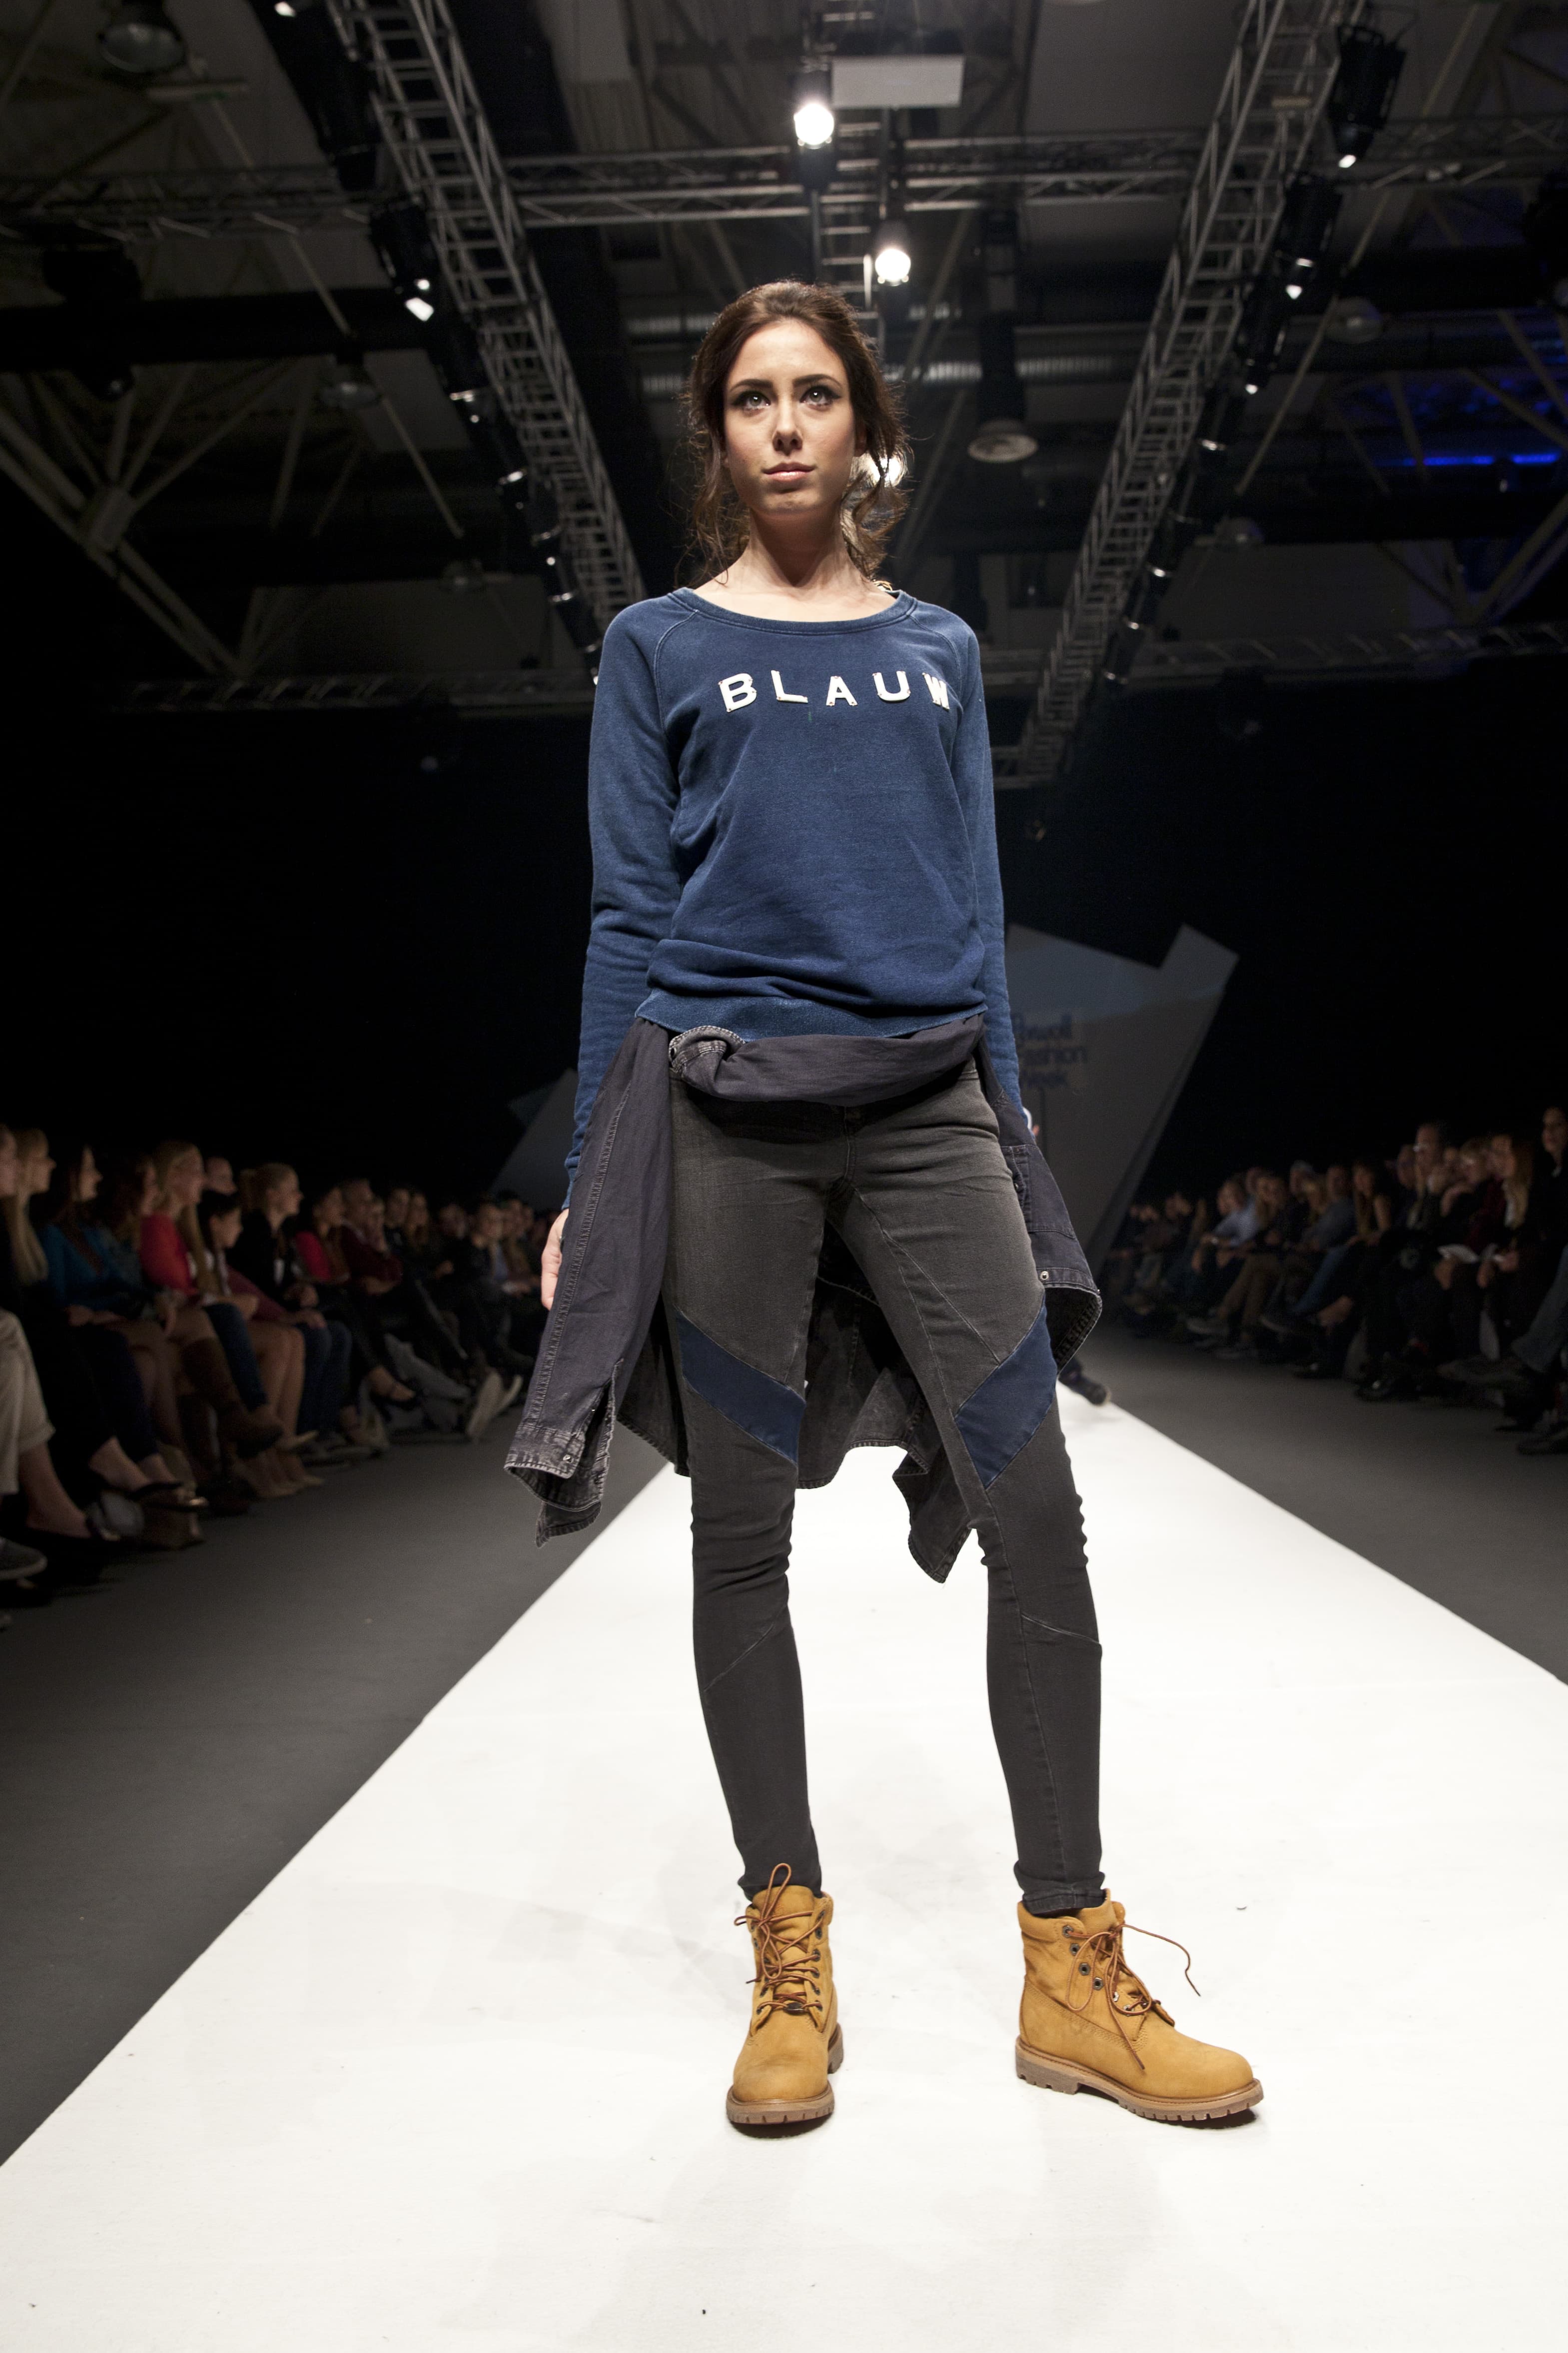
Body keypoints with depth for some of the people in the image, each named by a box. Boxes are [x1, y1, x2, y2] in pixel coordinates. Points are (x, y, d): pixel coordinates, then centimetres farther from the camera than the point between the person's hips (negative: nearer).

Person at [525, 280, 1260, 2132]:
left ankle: (1072, 1972, 9)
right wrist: (591, 1178, 2)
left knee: (1039, 1521, -5)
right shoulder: (658, 646, 11)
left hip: (926, 1111, 2)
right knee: (742, 1540, 3)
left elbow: (976, 912, 17)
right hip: (724, 1118, -2)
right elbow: (628, 920, 6)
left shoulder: (940, 649, 19)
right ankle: (791, 1962, 17)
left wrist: (1009, 1130, 12)